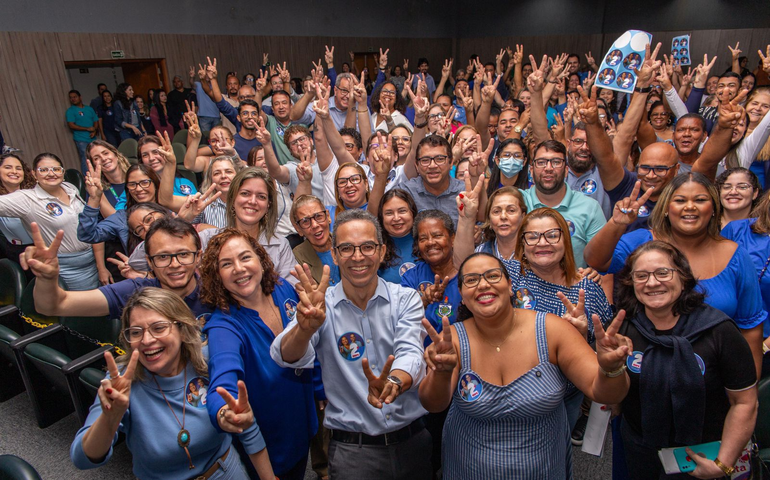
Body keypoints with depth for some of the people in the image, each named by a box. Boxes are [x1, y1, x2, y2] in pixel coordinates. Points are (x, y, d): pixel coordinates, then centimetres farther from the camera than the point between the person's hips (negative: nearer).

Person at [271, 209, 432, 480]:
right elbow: (286, 357, -21)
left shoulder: (406, 299, -4)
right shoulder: (320, 306, -6)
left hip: (412, 442, 2)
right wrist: (305, 327, -43)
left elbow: (411, 353, -19)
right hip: (351, 450, -1)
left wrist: (393, 382, -41)